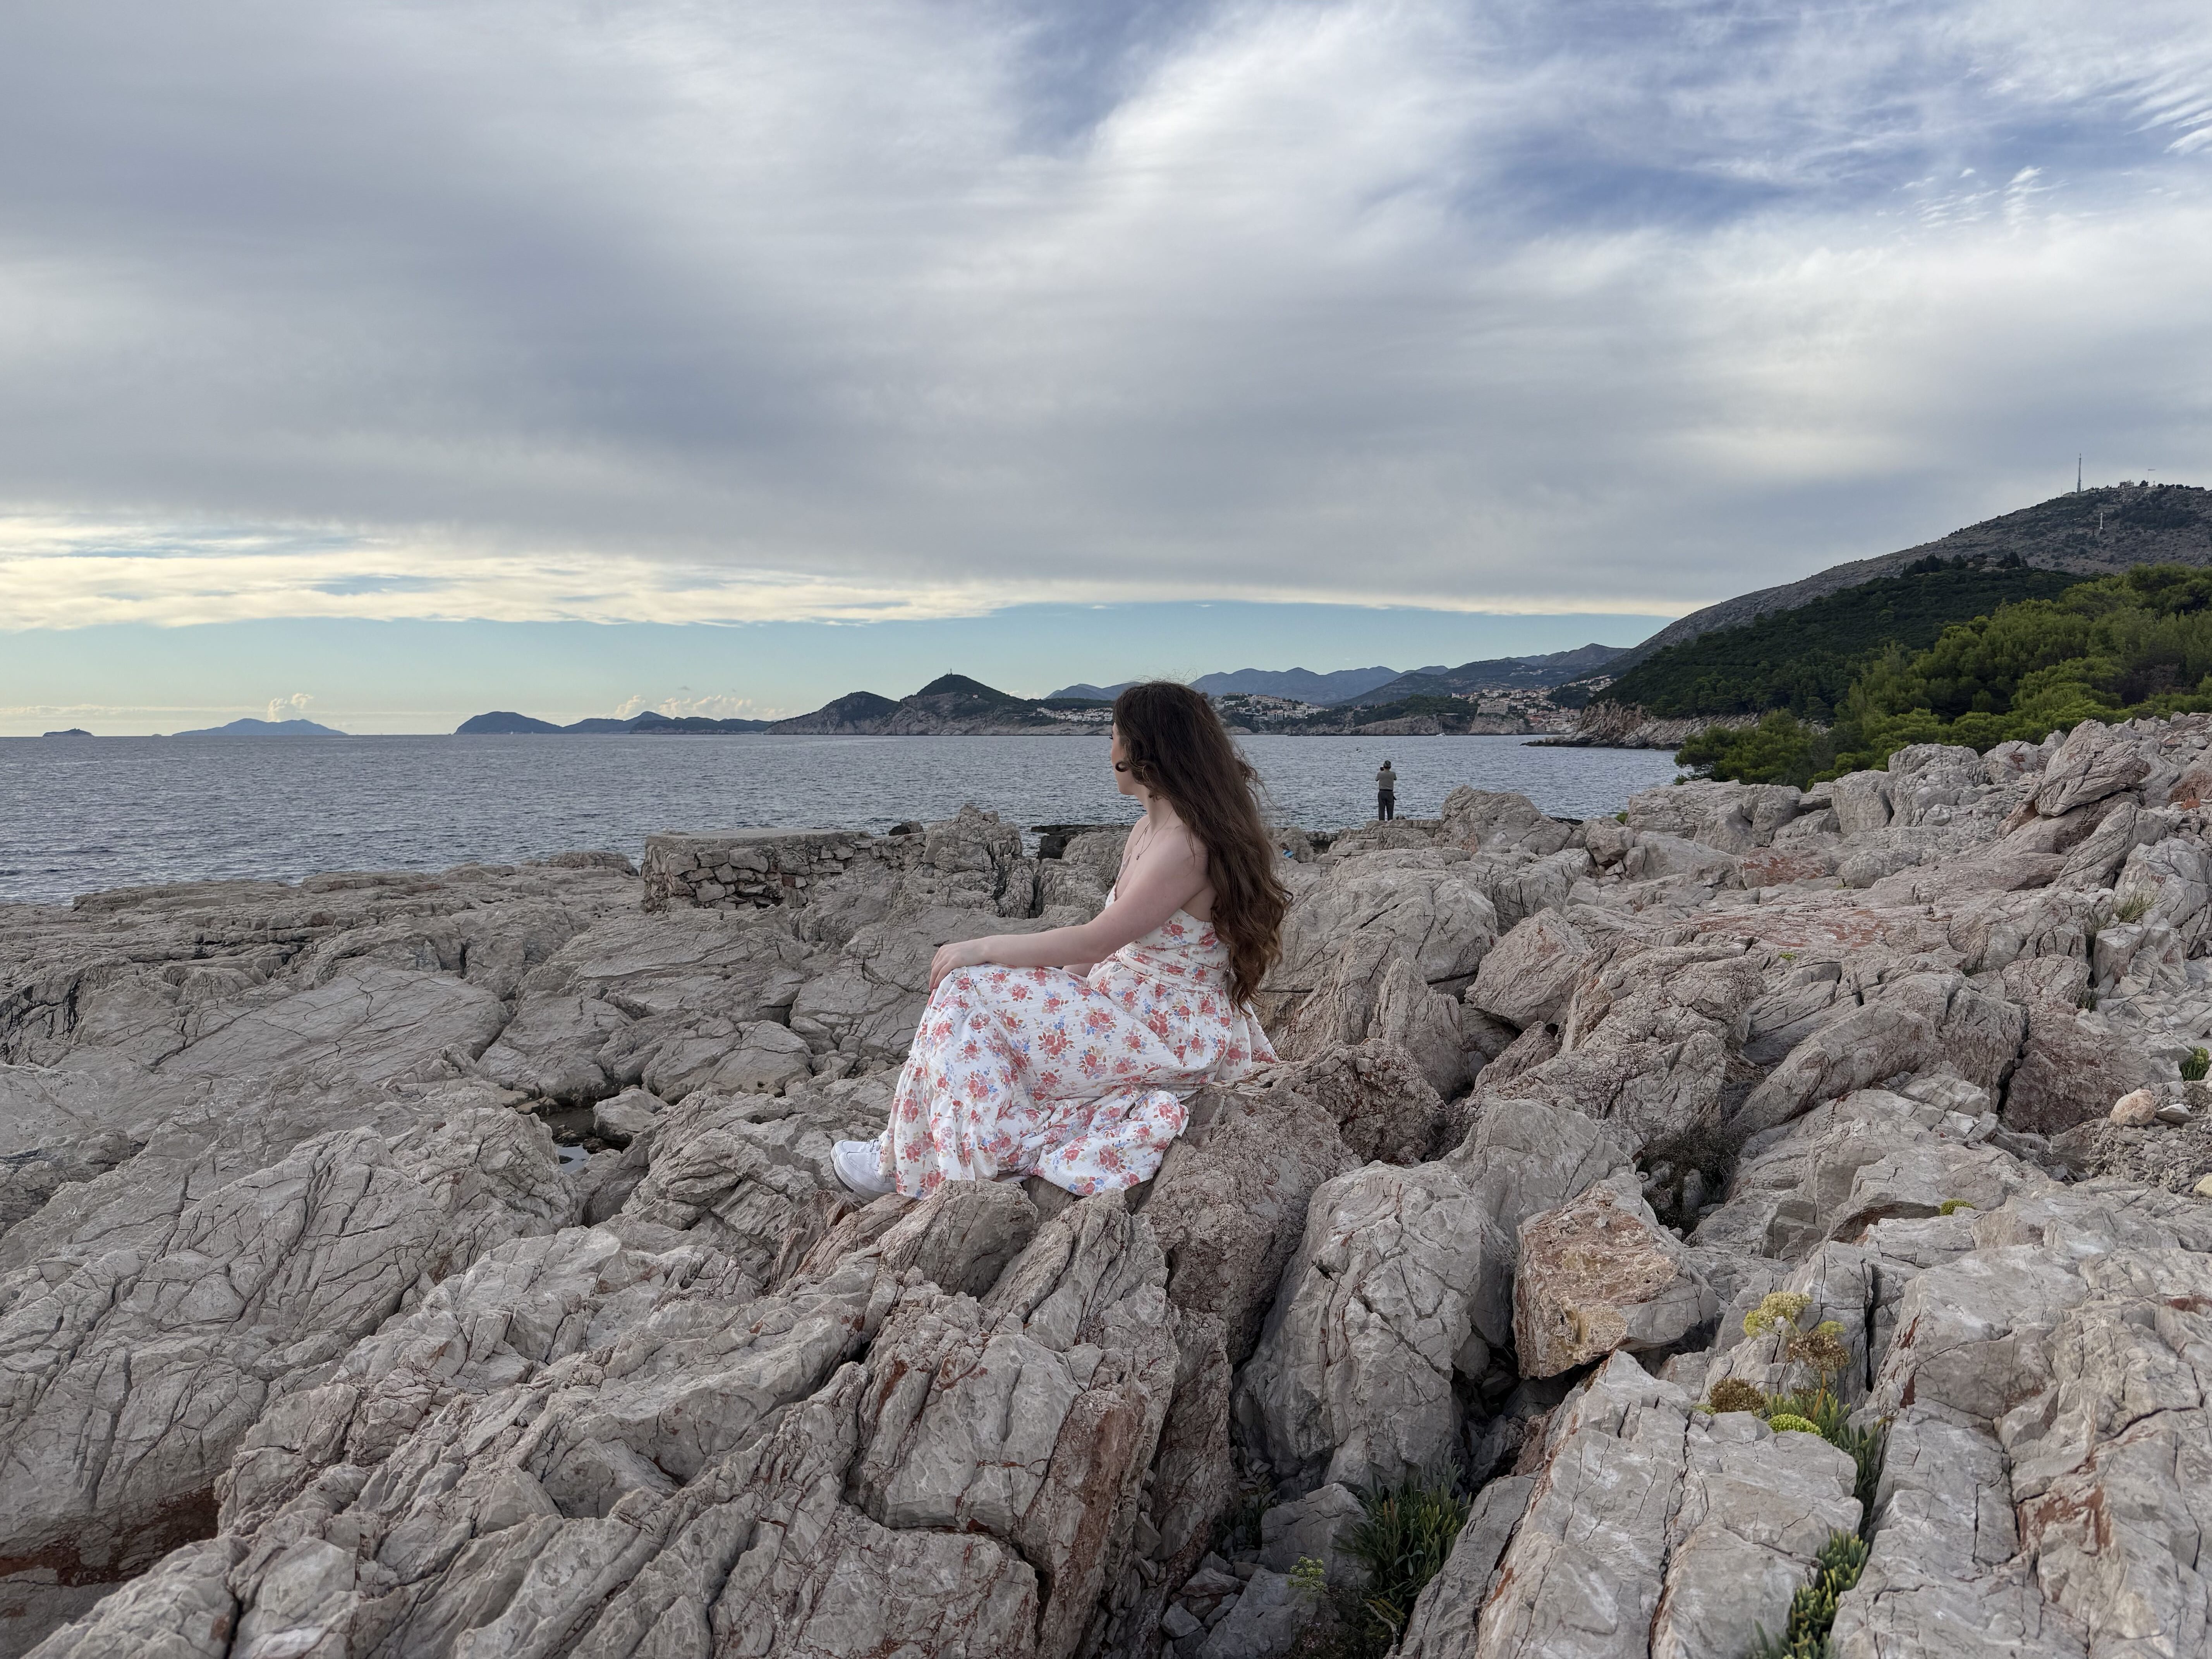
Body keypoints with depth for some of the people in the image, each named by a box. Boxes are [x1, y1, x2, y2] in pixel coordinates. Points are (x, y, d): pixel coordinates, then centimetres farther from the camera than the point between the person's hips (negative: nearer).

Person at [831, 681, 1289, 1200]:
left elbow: (1092, 943, -22)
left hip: (1175, 1034, -10)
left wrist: (980, 949, -14)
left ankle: (907, 1161, 0)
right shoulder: (1148, 829, 8)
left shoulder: (1185, 845, -23)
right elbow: (1108, 941, 11)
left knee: (968, 990, -12)